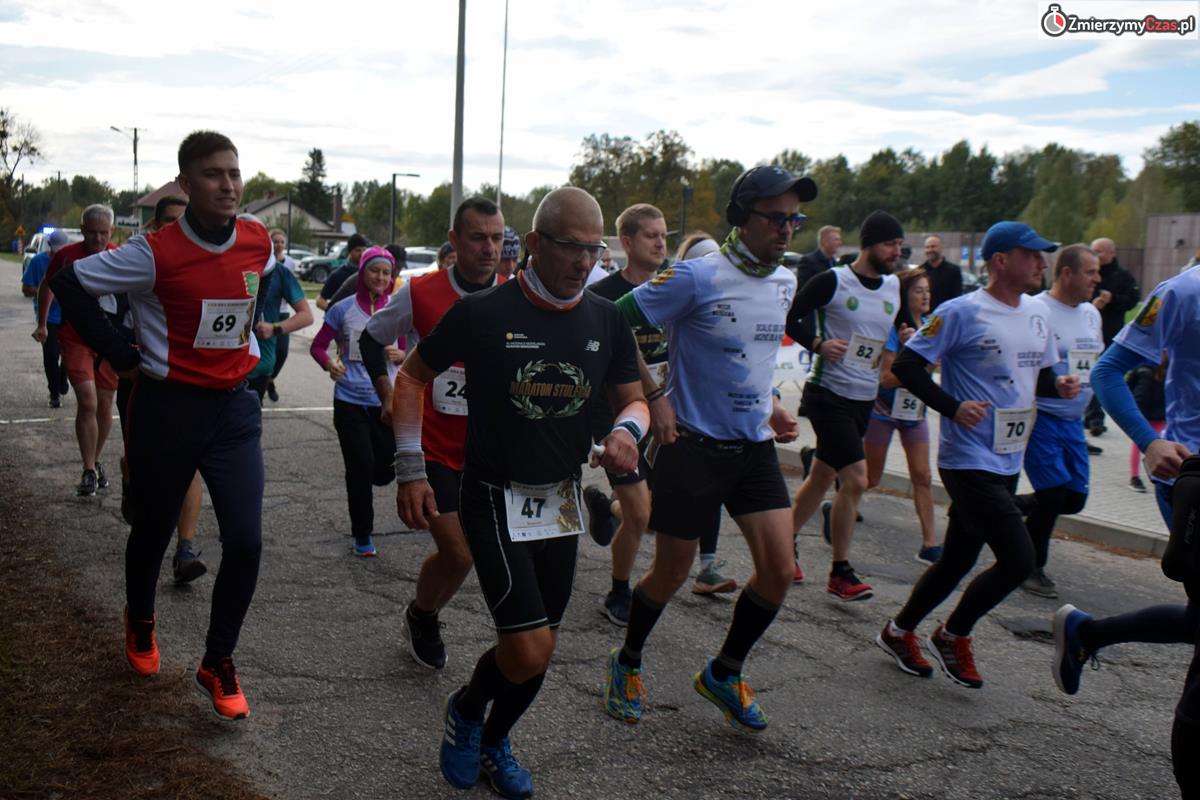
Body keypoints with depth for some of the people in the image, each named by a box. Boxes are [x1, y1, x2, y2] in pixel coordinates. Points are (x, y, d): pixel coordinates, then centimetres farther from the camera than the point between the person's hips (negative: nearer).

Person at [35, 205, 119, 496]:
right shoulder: (66, 256, -6)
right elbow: (47, 287, 11)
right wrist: (42, 324, 12)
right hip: (75, 339, -2)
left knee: (104, 405, 10)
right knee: (87, 402, -14)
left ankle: (96, 462, 30)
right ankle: (89, 472, -5)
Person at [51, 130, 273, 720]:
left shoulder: (259, 242, -2)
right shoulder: (156, 253, -17)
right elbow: (70, 285, -8)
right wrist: (123, 356, -9)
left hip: (235, 407, 3)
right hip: (168, 407, -3)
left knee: (246, 542, -6)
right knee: (154, 530, 17)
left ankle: (218, 664, 13)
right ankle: (139, 622, 47)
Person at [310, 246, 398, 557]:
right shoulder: (343, 309, -1)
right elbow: (318, 346, 5)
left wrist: (399, 355, -14)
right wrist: (330, 364, -15)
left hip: (386, 400, 2)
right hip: (350, 400, -2)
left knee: (385, 472, 1)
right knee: (361, 468, -5)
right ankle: (362, 535, 16)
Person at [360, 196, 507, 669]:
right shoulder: (420, 293, -9)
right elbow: (373, 340, 8)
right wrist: (388, 396, 3)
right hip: (434, 447, -3)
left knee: (460, 554, 11)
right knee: (458, 554, -6)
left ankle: (425, 617, 40)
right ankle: (421, 617, 25)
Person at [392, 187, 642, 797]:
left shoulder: (606, 322, 0)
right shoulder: (482, 312, -13)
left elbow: (633, 399, 10)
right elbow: (412, 378, -2)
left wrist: (626, 431, -14)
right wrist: (411, 471, -6)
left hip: (562, 500, 5)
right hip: (495, 499, -5)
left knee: (538, 651, 14)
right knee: (528, 651, -13)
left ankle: (493, 742, 41)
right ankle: (466, 708, 20)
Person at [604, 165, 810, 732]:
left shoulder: (785, 282, 7)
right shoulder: (698, 277, -15)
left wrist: (771, 403, 10)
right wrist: (655, 397, -14)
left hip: (755, 445, 6)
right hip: (694, 443, -6)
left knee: (778, 570, -2)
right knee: (672, 571, 6)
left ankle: (724, 674, 22)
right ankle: (627, 663, 34)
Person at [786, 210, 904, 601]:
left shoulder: (895, 286, 9)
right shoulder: (833, 281, -11)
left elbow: (900, 328, 22)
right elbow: (791, 318, -5)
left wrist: (906, 339, 0)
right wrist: (818, 344, -19)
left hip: (864, 399, 7)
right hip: (829, 394, -7)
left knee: (822, 476, 15)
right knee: (855, 478, -13)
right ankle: (840, 573, -2)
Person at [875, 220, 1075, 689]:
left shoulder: (1037, 314, 11)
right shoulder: (963, 312, -12)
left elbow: (1040, 373, 22)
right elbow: (907, 364, -13)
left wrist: (1059, 385, 0)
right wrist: (953, 407, -21)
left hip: (1007, 461, 8)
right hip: (969, 459, -8)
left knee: (959, 560, 14)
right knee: (1018, 559, -13)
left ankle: (899, 632, 32)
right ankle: (952, 636, 10)